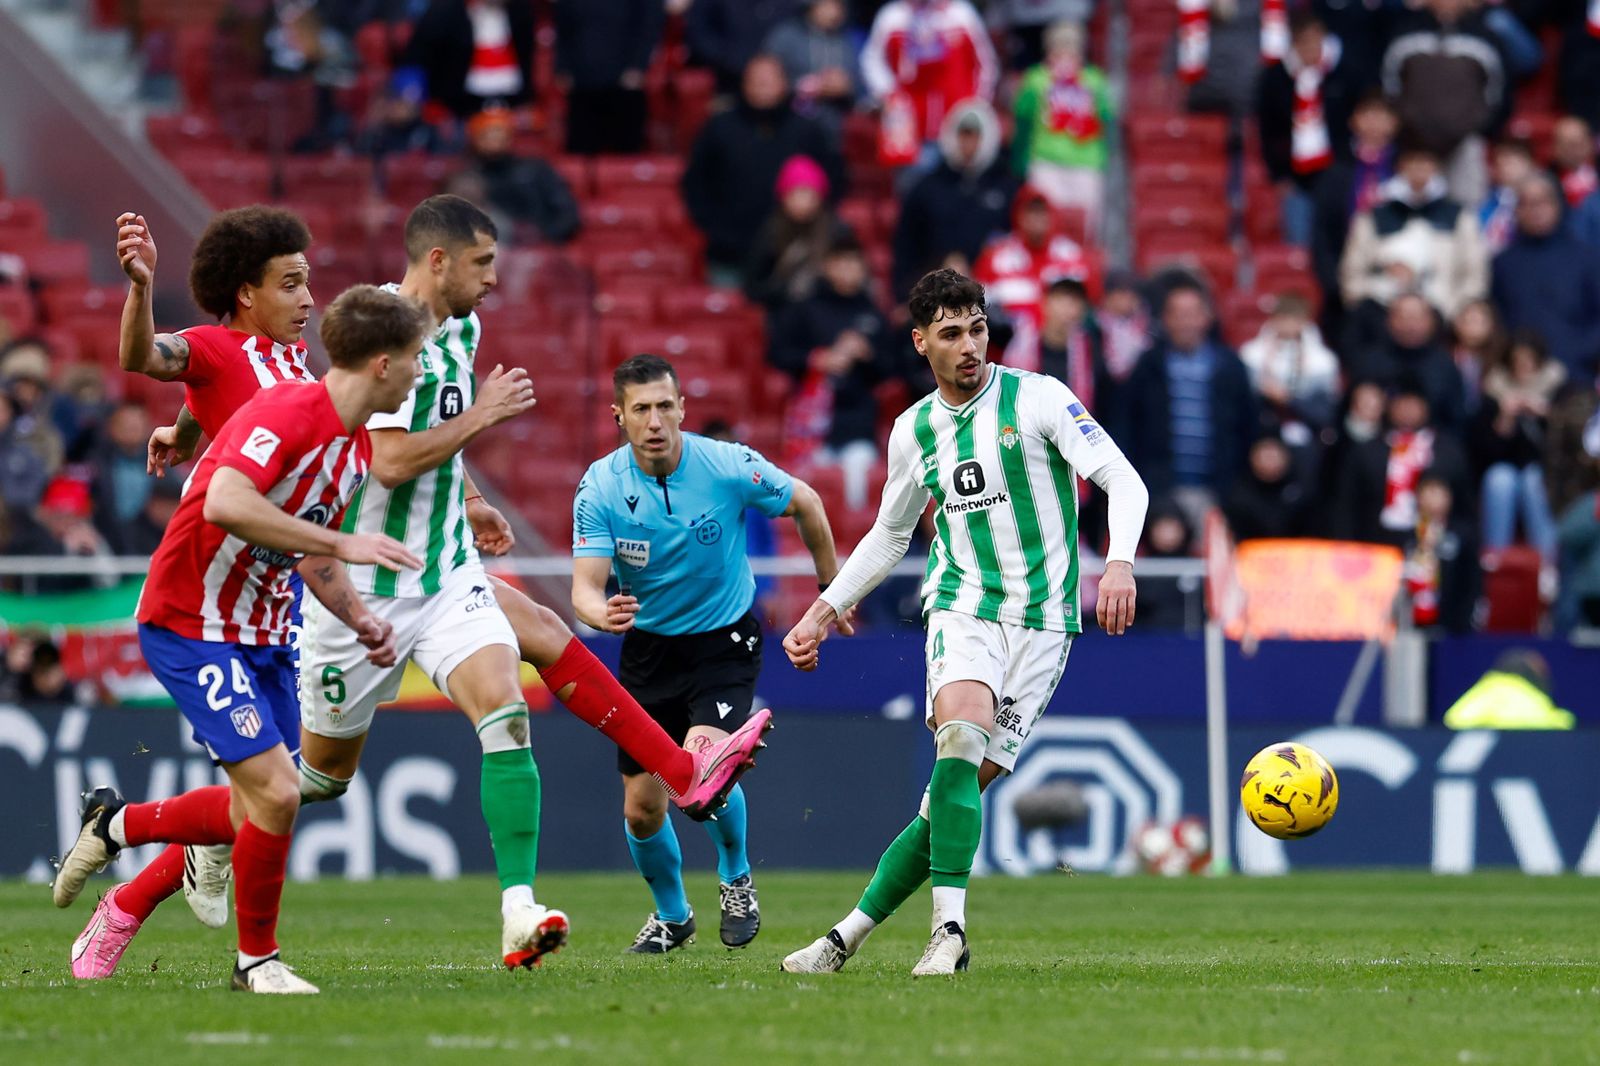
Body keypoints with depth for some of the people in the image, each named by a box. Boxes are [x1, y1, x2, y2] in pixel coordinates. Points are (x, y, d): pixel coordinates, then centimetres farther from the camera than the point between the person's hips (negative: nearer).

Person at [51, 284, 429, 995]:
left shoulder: (357, 446, 8)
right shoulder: (285, 413, -22)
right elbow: (225, 504, -38)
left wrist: (362, 623, 5)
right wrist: (342, 544, -34)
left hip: (263, 635, 9)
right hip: (190, 628, -9)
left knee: (258, 811, 9)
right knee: (276, 794, -16)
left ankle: (116, 824, 31)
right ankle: (257, 960, 3)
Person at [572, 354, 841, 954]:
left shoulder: (729, 467, -18)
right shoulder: (600, 488, -15)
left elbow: (804, 504, 0)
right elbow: (585, 586, -19)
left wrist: (831, 588, 9)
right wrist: (602, 613, -43)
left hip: (725, 640, -3)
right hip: (648, 649, 3)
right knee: (642, 805, 2)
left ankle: (735, 875, 5)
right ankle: (671, 915, 32)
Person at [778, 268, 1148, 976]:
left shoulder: (1038, 399, -3)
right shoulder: (914, 430, 11)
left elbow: (1121, 480, -9)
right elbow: (889, 535, 26)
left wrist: (1119, 561, -27)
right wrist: (824, 611, 20)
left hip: (1042, 621, -2)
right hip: (962, 609, 2)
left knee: (958, 789, -9)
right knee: (960, 736, -28)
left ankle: (849, 935, -2)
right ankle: (949, 930, -31)